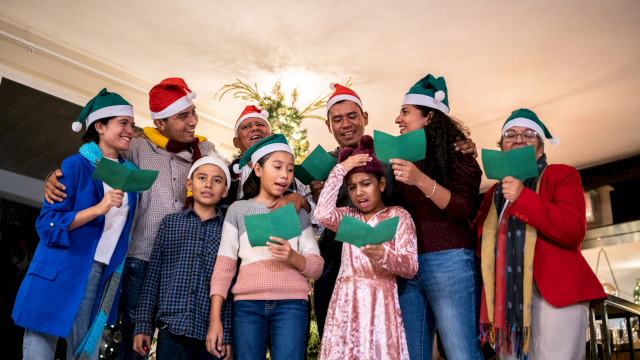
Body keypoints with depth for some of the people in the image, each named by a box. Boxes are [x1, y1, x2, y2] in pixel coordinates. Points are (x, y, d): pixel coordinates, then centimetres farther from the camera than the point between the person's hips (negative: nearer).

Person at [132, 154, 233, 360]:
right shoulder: (170, 223, 9)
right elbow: (153, 277, 8)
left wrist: (228, 335, -1)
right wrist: (143, 326, 4)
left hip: (212, 335, 0)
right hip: (172, 330, 1)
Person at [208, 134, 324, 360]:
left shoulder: (298, 213, 12)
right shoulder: (239, 209, 9)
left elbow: (317, 267, 6)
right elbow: (224, 265, 4)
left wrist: (293, 257, -15)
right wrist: (215, 318, -2)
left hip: (291, 304, 1)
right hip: (248, 304, 0)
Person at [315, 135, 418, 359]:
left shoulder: (398, 216, 3)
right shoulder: (349, 218, 14)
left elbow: (411, 266, -6)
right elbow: (323, 214, -8)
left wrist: (383, 255, -27)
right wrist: (340, 170, -1)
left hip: (380, 302, -3)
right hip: (345, 303, 3)